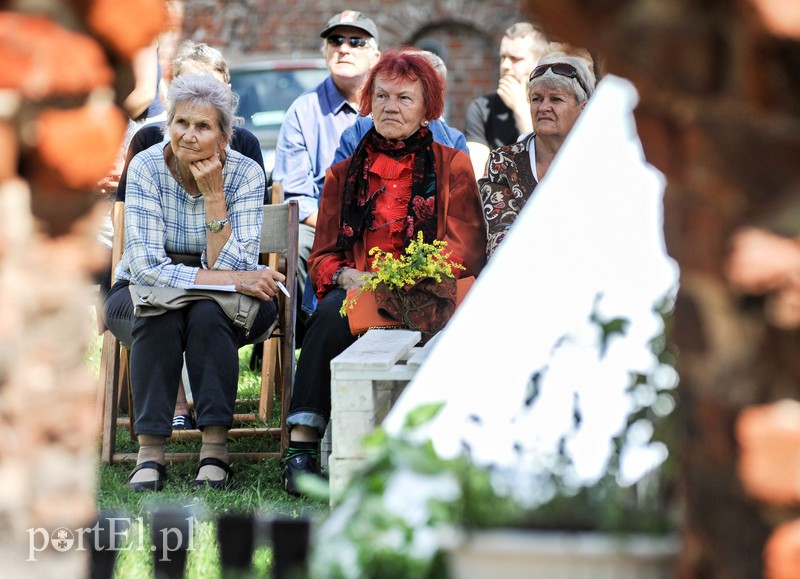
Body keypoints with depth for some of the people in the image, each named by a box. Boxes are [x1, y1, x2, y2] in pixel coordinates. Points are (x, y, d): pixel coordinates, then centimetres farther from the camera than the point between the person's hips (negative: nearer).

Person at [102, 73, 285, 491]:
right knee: (161, 314, -34)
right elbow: (144, 266, -24)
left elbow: (232, 269, -22)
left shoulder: (246, 174, -13)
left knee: (208, 311, -33)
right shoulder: (147, 168, -16)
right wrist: (232, 279, -30)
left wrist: (214, 194, -28)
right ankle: (149, 452, -30)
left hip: (222, 305, 0)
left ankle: (215, 450, -31)